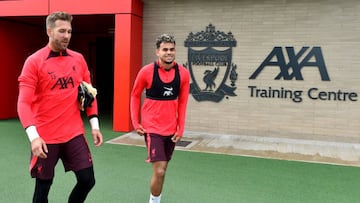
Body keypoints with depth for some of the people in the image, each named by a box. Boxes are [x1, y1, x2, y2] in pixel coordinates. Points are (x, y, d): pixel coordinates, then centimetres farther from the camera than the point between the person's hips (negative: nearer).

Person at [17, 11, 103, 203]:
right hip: (45, 137, -3)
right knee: (43, 187, 9)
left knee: (87, 180, 2)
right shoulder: (34, 61, -8)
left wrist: (94, 124, 6)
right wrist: (33, 136, -24)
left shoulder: (78, 59, 5)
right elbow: (24, 102, -13)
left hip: (75, 134, 4)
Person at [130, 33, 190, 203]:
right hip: (152, 128, -4)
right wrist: (135, 122, -2)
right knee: (159, 170, -11)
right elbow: (135, 95, 3)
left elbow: (182, 102, 5)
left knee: (163, 169, 17)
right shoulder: (146, 71, -11)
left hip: (171, 129, 4)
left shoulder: (183, 73, -4)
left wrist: (180, 128, 1)